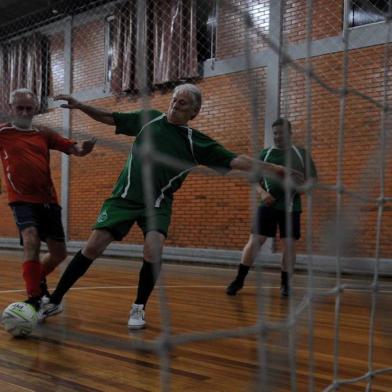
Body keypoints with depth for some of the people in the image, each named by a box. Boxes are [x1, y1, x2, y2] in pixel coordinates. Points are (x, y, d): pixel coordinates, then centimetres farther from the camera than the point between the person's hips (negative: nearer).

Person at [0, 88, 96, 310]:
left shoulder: (44, 134, 10)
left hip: (48, 200, 4)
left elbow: (75, 150, 4)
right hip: (22, 200, -4)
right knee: (31, 241, -29)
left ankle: (39, 279, 40)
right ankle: (34, 299, -20)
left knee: (59, 254, 9)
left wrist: (85, 148, -18)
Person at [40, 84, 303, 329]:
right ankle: (55, 300, 10)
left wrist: (274, 169, -16)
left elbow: (235, 160, -8)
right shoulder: (148, 119, 4)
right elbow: (110, 118, 14)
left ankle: (139, 308, 1)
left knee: (153, 251, -24)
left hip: (157, 204, -1)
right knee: (93, 248, -7)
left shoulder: (196, 142, -2)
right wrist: (80, 106, 4)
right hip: (124, 197, 1)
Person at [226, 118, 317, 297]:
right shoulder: (265, 153, 8)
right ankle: (239, 280, 6)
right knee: (254, 241, -4)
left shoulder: (301, 154, 7)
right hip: (268, 205, 0)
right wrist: (262, 192, -10)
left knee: (289, 245, 1)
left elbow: (312, 179, 7)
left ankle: (285, 283, 17)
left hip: (291, 206, 0)